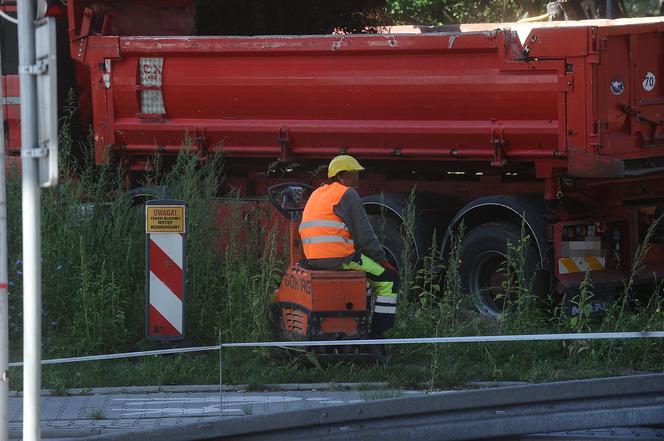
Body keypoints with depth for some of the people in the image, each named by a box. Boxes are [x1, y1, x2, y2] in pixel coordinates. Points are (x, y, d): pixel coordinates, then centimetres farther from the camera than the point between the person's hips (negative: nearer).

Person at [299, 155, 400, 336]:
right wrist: (381, 258, 1)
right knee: (389, 279, 3)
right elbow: (364, 233, -12)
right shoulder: (347, 195, -8)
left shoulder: (317, 194, 20)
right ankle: (377, 332, 0)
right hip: (340, 258, -9)